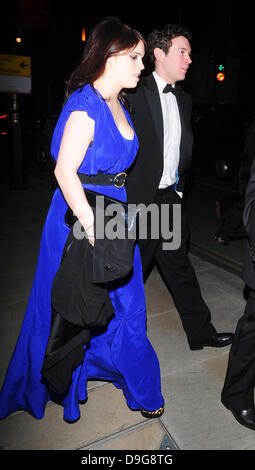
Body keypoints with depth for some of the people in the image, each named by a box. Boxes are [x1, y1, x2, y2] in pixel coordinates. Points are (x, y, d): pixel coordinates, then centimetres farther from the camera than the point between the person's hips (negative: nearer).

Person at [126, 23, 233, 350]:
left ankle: (201, 332, 31)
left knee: (179, 267, 17)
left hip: (170, 199, 7)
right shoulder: (134, 94, -9)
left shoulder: (183, 100, 14)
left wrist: (179, 186, 13)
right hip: (138, 201, -6)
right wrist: (124, 198, -13)